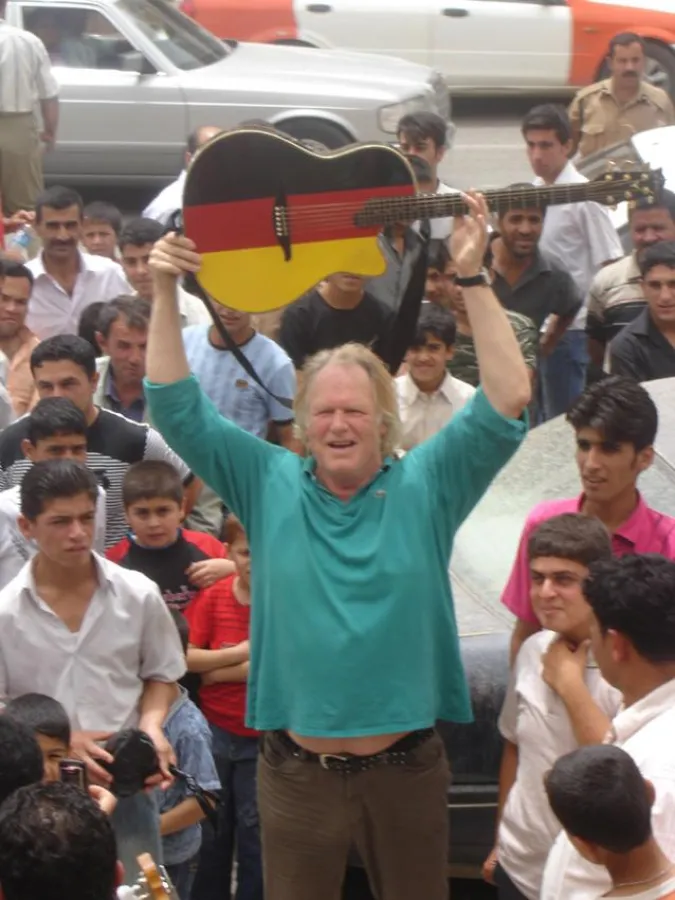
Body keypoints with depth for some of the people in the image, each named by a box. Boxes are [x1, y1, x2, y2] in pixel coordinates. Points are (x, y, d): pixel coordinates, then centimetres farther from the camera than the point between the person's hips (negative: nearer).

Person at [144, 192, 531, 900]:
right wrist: (165, 293, -12)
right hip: (298, 774, 0)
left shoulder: (426, 486, -1)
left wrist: (472, 278, -18)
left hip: (407, 768, 0)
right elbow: (176, 408, -2)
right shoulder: (269, 486, 2)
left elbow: (507, 401, -11)